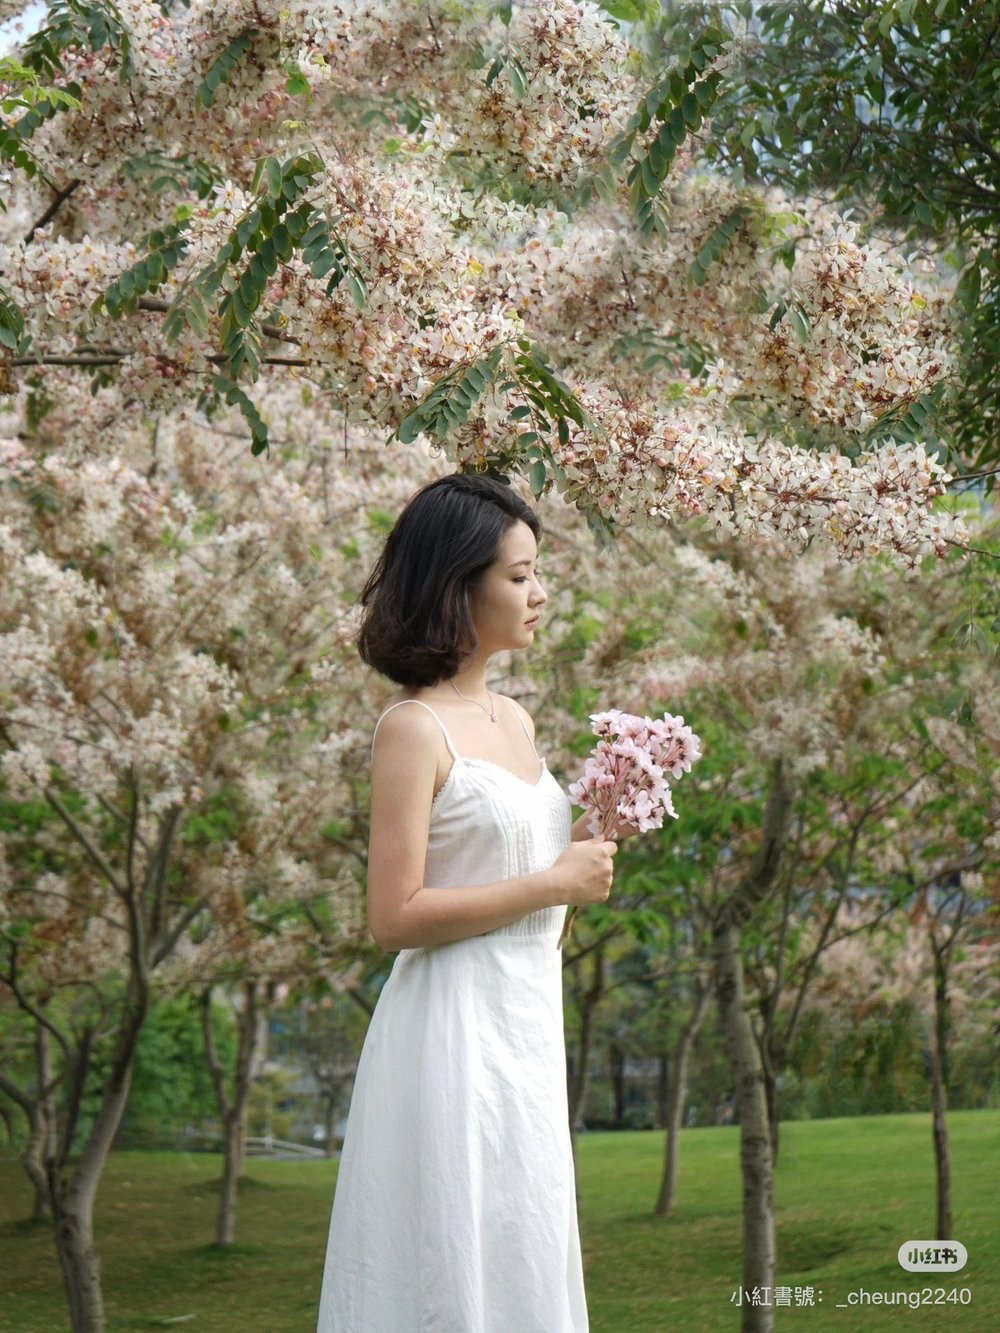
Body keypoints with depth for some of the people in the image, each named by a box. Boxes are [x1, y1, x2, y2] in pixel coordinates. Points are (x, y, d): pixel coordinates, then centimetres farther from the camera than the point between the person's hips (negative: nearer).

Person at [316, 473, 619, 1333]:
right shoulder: (413, 728, -13)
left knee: (524, 1259, 14)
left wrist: (589, 851, 5)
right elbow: (396, 917, -18)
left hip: (528, 1026, 8)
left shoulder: (514, 718, 11)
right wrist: (552, 884, -14)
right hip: (455, 1030, -8)